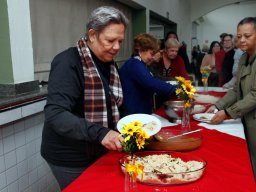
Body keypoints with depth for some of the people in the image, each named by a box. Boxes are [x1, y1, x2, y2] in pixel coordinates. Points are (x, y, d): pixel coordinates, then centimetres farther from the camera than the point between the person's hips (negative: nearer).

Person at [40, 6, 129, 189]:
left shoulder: (109, 64, 4)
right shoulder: (68, 63, -21)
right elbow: (55, 114, -30)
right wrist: (99, 133, -40)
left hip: (99, 152, 7)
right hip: (71, 158, -7)